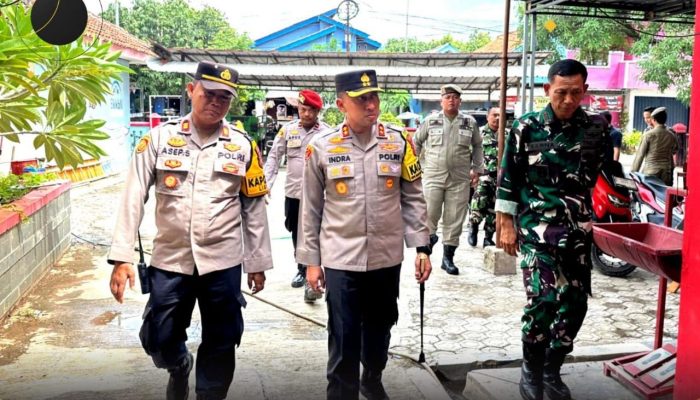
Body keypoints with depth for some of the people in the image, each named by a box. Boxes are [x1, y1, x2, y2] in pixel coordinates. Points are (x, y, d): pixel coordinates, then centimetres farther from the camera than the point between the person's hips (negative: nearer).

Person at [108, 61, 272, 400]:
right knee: (158, 340, 12)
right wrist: (121, 257, -11)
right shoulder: (159, 138, -2)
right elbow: (133, 198, -4)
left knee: (220, 346, 10)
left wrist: (257, 263, 5)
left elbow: (254, 208, 5)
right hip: (169, 261, 0)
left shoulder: (243, 146, 1)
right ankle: (179, 367, 45)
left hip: (223, 263, 0)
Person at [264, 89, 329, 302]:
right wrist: (266, 185, -3)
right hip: (293, 192, 4)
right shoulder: (287, 130, 2)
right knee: (296, 234, 17)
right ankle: (302, 270, 35)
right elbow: (274, 158, 5)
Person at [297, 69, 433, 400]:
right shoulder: (321, 147, -5)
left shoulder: (399, 141, -2)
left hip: (387, 256, 2)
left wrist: (422, 247, 1)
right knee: (343, 338, 4)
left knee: (380, 327, 20)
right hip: (340, 259, -2)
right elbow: (311, 208, 1)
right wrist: (310, 260, 2)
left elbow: (413, 199, 4)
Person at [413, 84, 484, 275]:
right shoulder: (430, 121, 2)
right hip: (433, 176, -1)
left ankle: (448, 257, 16)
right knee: (428, 215, -3)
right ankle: (429, 237, 30)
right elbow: (416, 142, 14)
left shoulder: (470, 122, 5)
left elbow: (477, 147, 16)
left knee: (454, 220, 4)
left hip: (460, 179, 1)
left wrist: (477, 169, 10)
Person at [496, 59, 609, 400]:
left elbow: (607, 173, 18)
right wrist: (506, 224, -3)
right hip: (537, 225, -4)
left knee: (575, 301, 6)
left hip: (578, 228, 4)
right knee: (543, 298, -14)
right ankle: (531, 369, 11)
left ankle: (552, 370, 26)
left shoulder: (595, 127, 4)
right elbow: (508, 178, -1)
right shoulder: (527, 127, -4)